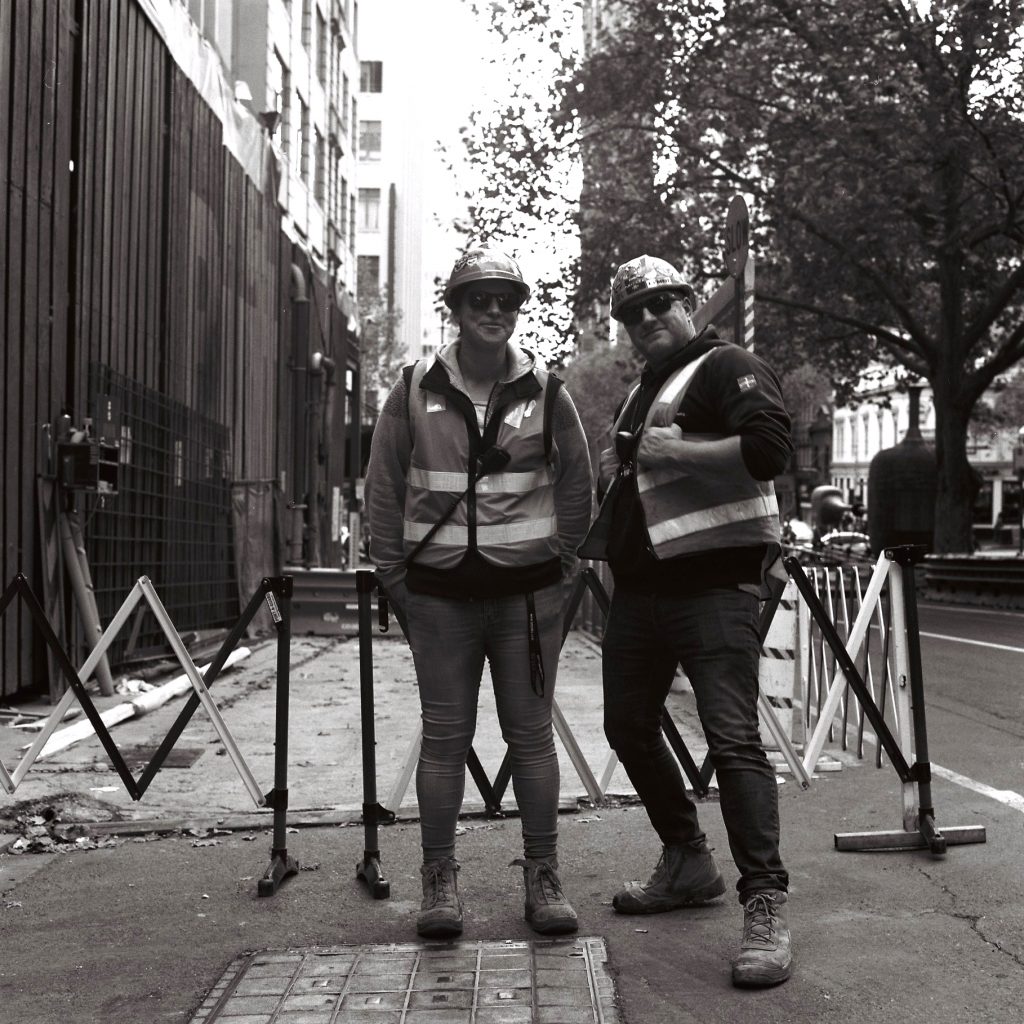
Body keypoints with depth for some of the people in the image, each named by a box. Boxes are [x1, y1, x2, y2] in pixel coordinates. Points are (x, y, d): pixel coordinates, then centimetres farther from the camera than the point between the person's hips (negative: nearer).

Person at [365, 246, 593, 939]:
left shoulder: (545, 391, 3)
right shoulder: (417, 390, 2)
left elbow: (577, 484, 12)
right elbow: (383, 485, 8)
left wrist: (561, 563, 8)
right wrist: (393, 572, 6)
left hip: (527, 592, 0)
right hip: (439, 594, 0)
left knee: (532, 736, 5)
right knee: (444, 738, 4)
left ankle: (543, 876, 16)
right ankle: (440, 879, 14)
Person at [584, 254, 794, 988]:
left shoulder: (728, 368, -5)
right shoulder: (642, 392, 22)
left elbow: (770, 448, -23)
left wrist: (674, 451, -20)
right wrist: (616, 472, 15)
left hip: (712, 587, -9)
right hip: (640, 589, 10)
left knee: (733, 739, -16)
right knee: (629, 726, 15)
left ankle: (765, 904, -14)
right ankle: (688, 864, 30)